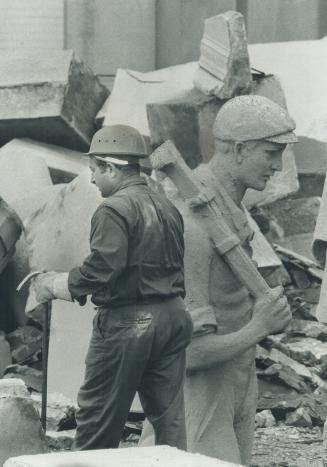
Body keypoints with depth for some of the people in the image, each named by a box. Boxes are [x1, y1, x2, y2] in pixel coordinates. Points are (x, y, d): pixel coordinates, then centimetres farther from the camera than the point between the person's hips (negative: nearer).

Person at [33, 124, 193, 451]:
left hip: (127, 323, -8)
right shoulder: (167, 207, 13)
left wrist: (55, 285, -9)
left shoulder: (114, 210, -13)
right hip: (172, 316, 8)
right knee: (169, 417, 9)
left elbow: (100, 270, -22)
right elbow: (176, 266, 14)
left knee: (96, 421, 4)